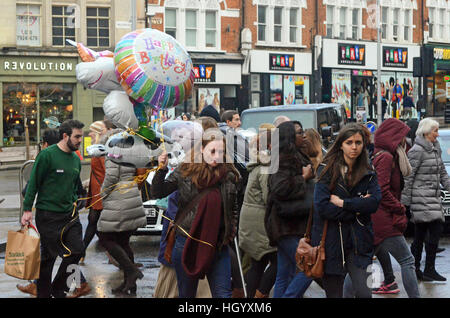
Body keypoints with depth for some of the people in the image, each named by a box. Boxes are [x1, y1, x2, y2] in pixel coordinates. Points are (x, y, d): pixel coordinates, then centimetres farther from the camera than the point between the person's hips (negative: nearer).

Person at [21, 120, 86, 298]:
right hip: (48, 215, -6)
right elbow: (33, 183, -9)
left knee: (77, 250, 1)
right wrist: (27, 209, -12)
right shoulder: (47, 155, -10)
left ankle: (58, 288, 19)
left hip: (70, 215, 6)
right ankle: (43, 293, 16)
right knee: (48, 256, 1)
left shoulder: (76, 159, 11)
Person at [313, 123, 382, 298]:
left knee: (364, 293, -13)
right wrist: (356, 209, -9)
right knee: (334, 293, 5)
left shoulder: (368, 174, 9)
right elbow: (322, 207, -12)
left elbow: (374, 202, -8)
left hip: (358, 242, 2)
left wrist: (342, 203, -13)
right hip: (331, 242, -2)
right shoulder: (327, 170, 0)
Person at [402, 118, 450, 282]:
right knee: (436, 230, -13)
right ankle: (429, 270, -7)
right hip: (421, 198, -8)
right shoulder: (417, 150, -10)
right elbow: (408, 177, -11)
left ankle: (415, 270, 12)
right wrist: (405, 202, -12)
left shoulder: (435, 149, 16)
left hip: (432, 197, 8)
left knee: (420, 235, 8)